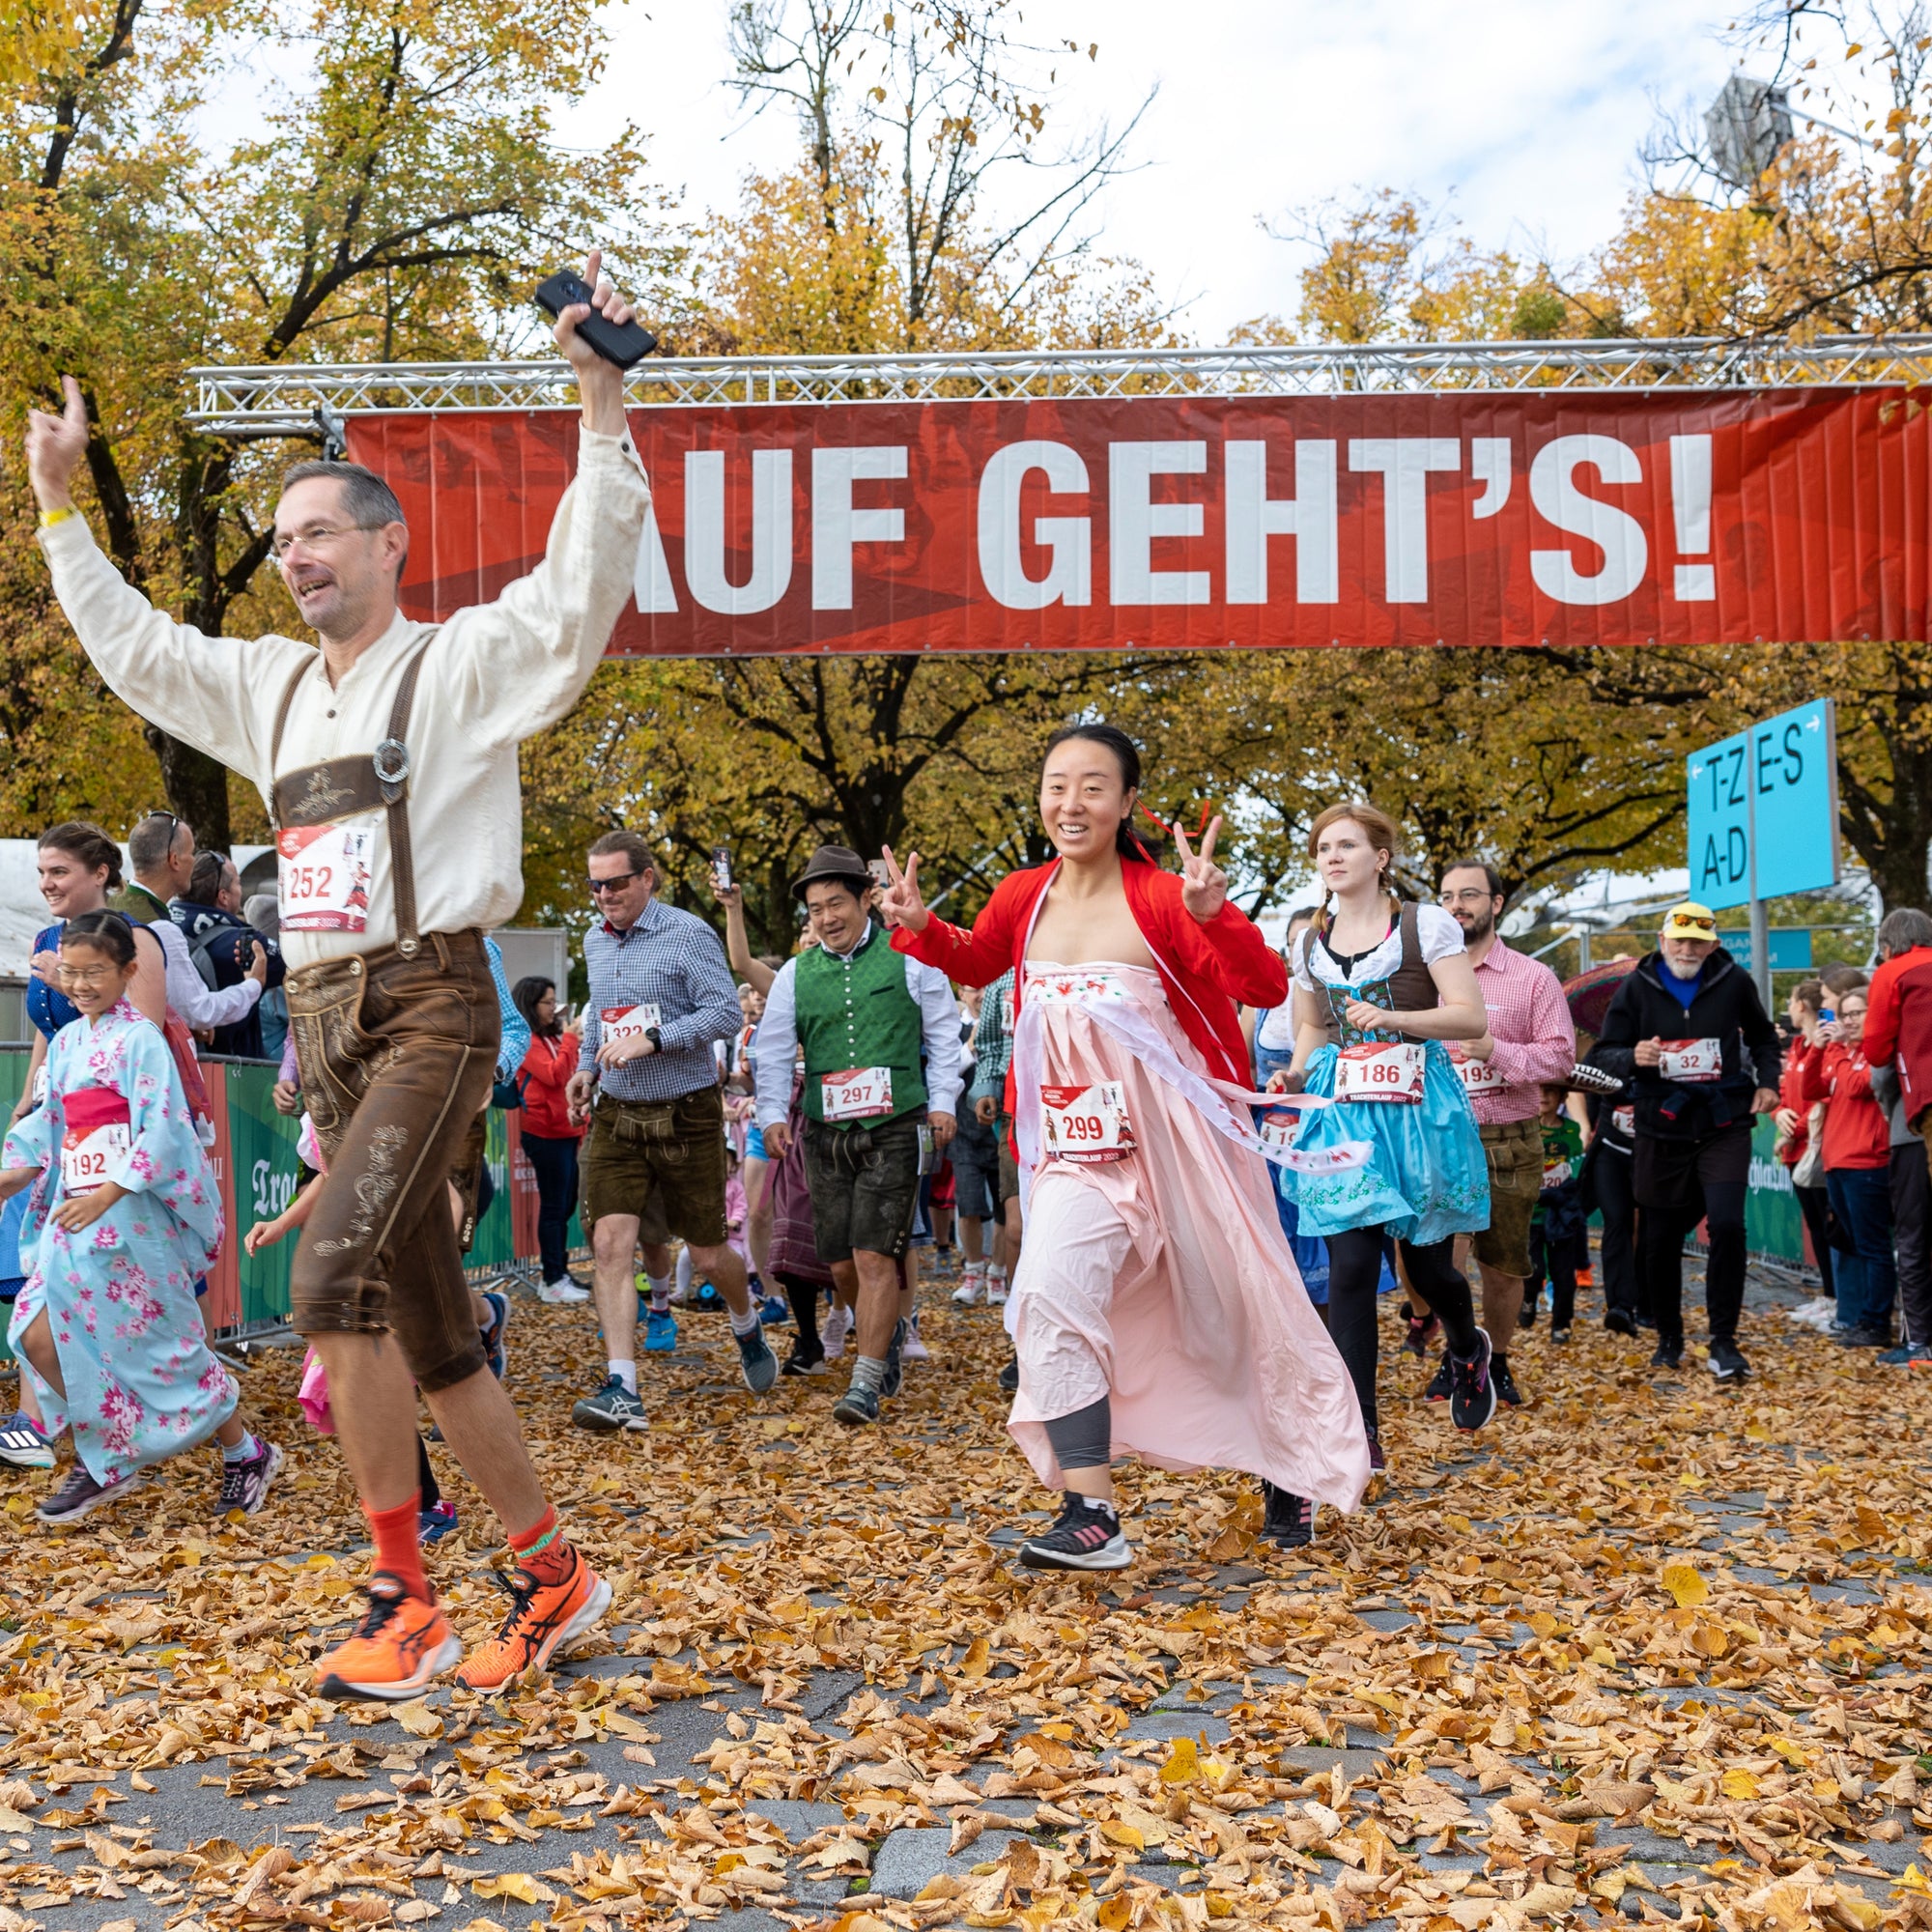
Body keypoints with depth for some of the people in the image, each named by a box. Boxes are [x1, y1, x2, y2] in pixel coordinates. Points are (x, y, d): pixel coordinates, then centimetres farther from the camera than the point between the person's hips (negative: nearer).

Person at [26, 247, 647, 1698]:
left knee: (336, 1276, -22)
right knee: (433, 1331, 8)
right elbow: (128, 646, 31)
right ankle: (556, 1574, 20)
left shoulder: (462, 663, -1)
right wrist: (58, 500, 32)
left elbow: (584, 589, -15)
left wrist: (604, 397, -22)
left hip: (432, 1002, -7)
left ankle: (404, 1601, -10)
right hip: (326, 1017, 7)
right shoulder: (267, 683, 19)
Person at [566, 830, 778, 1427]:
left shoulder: (687, 935, -10)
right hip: (616, 1116, 5)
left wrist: (652, 1039, -24)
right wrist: (587, 1066, 10)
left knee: (707, 1251, 6)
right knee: (610, 1243, -11)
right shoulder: (595, 942, 11)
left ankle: (748, 1328, 38)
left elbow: (727, 1014, -16)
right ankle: (622, 1391, -11)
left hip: (687, 1115, -5)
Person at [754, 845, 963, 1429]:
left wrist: (941, 1102, 2)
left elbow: (942, 1033, 7)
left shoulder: (908, 958, 1)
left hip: (894, 1131, -4)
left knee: (874, 1256, -12)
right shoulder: (795, 975, 8)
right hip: (826, 1134, 4)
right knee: (839, 1263, 8)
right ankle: (889, 1333, 36)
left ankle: (866, 1383, -6)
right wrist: (773, 1114, -2)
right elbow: (773, 1050, 10)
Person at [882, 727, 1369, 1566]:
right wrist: (919, 927, 0)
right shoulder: (1022, 897, -2)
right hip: (1075, 1146, 3)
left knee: (1233, 1313, 13)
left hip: (1175, 1140, -3)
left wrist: (1211, 915, -35)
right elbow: (973, 964, 19)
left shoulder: (1161, 897, -15)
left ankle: (1294, 1473, 40)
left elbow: (1267, 988, -19)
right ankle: (1090, 1516, -10)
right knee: (1049, 1295, -18)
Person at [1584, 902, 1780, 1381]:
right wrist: (1632, 1058, -24)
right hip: (1661, 1131, 1)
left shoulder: (1734, 982, 1)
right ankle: (1669, 1339, 27)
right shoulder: (1636, 988, -2)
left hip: (1724, 1128, -1)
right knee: (1661, 1240, 7)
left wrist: (1767, 1081, 4)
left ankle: (1723, 1343, -5)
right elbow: (1602, 1054, -2)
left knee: (1727, 1224, -17)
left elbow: (1762, 1036, 19)